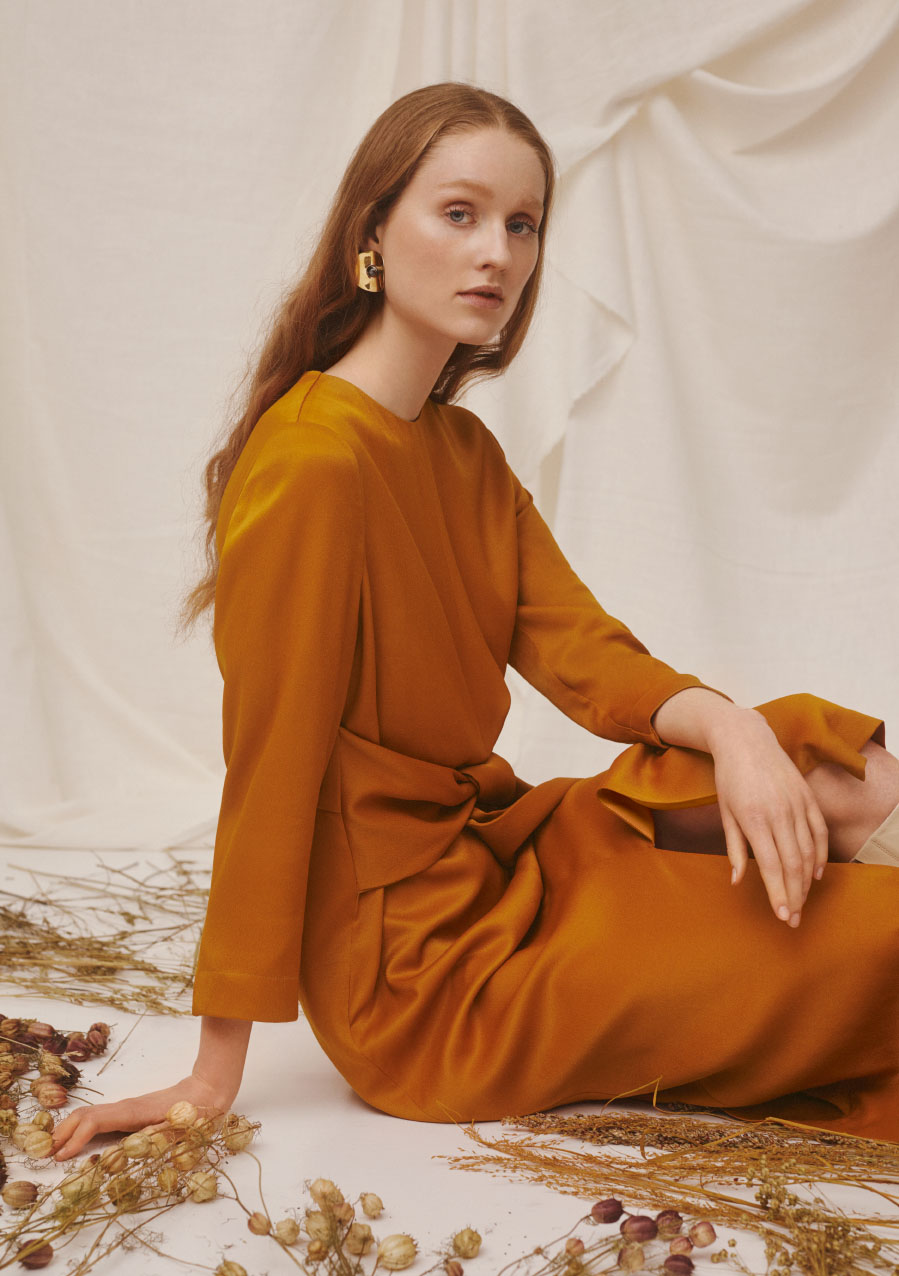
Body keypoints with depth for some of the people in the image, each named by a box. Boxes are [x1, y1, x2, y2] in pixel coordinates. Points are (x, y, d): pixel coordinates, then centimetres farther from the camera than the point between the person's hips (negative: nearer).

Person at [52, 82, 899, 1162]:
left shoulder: (464, 449, 9)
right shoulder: (314, 458, -20)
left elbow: (578, 648, 1)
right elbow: (269, 773, -20)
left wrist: (726, 727, -20)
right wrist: (214, 1077, -14)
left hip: (493, 850, 8)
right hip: (413, 966, -8)